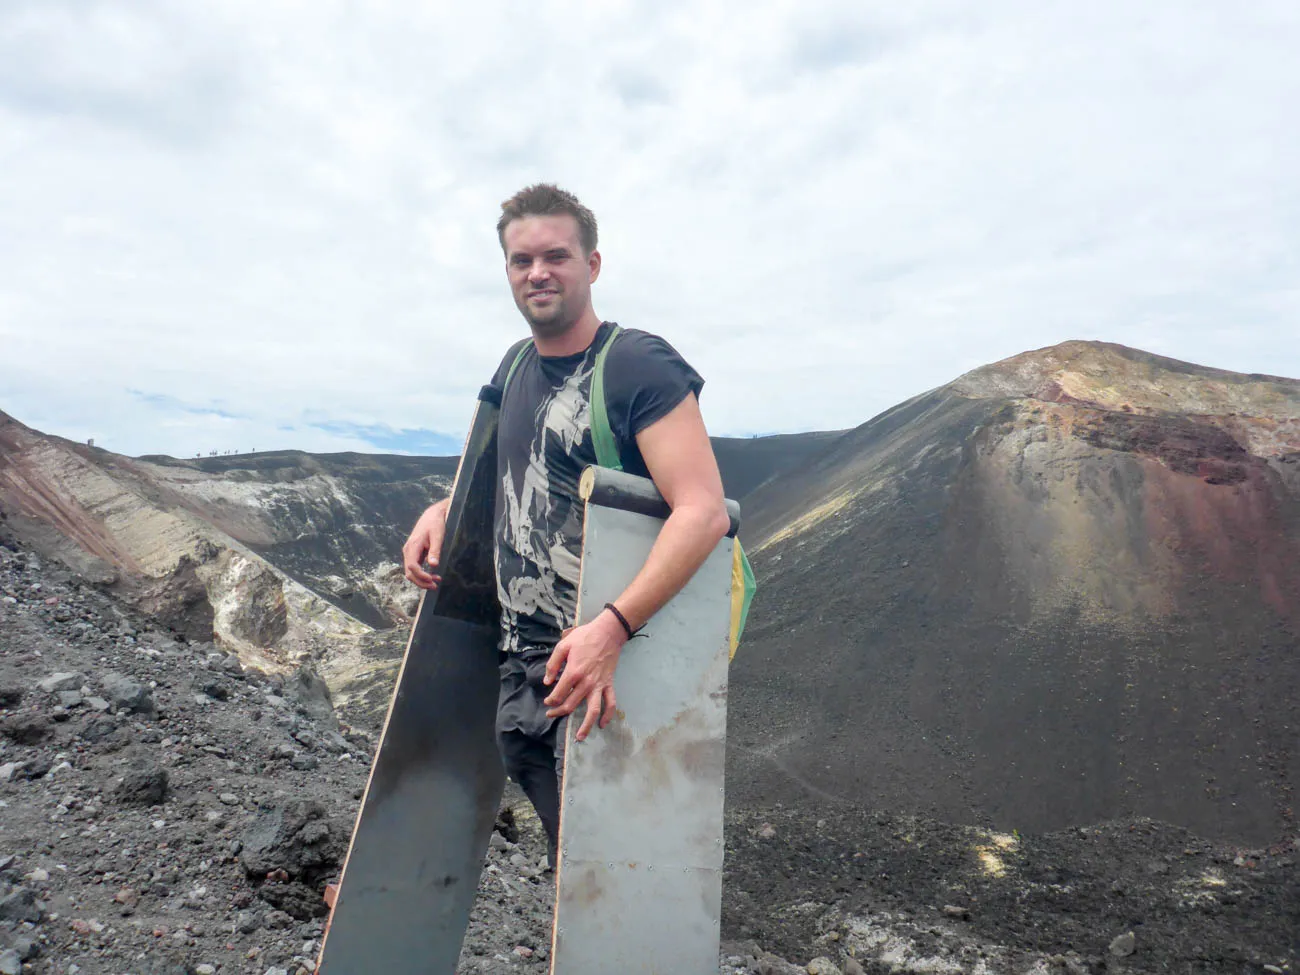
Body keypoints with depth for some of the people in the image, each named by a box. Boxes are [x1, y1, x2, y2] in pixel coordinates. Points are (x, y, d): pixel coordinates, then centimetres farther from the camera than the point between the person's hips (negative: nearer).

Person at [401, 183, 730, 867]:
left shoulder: (640, 366, -12)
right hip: (520, 663, 7)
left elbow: (703, 510, -22)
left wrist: (612, 628, -31)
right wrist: (444, 510, 12)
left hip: (604, 661, -7)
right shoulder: (515, 366, 12)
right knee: (565, 859, 16)